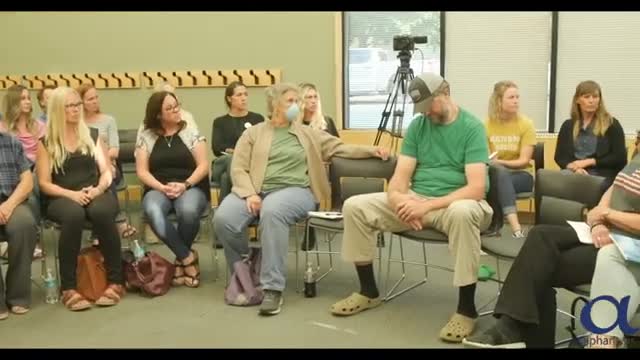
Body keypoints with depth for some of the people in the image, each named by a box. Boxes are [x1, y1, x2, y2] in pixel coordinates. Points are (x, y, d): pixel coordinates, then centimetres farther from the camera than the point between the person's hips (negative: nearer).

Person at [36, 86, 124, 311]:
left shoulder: (92, 136, 15)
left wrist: (98, 189, -12)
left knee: (101, 212, -36)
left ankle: (115, 281, -27)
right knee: (73, 215, -38)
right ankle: (68, 288, -30)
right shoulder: (46, 143, 8)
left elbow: (106, 172, 10)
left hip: (96, 194, 1)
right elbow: (44, 183, 2)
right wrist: (72, 194, -15)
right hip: (61, 198, -1)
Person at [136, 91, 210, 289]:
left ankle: (180, 260, -9)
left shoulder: (191, 133, 7)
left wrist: (185, 185, -16)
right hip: (158, 189, 1)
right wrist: (163, 187, -14)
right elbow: (142, 171, 3)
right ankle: (188, 257, -20)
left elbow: (203, 165, 0)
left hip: (191, 188, -1)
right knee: (152, 212, -35)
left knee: (188, 210, -37)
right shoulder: (146, 137, 9)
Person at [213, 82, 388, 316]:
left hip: (294, 190, -1)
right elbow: (238, 169, 5)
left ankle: (273, 288, -32)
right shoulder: (253, 133, 15)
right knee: (223, 219, -28)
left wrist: (371, 150, 1)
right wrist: (249, 194, -13)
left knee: (272, 211, -38)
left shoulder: (308, 134, 20)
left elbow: (341, 148, 16)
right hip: (256, 190, 1)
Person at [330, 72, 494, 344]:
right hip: (416, 200, 5)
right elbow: (401, 176, 1)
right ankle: (369, 292, 5)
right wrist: (397, 197, -23)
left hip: (456, 203, -5)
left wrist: (427, 206, -27)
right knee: (354, 206, -10)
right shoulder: (417, 126, 7)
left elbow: (477, 188, -19)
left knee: (463, 212, -42)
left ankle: (466, 309, -26)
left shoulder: (471, 127, -9)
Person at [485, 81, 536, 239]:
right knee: (499, 173, -36)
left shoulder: (526, 124, -6)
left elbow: (524, 161, -10)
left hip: (522, 174, -1)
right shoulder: (487, 124, -1)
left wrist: (500, 162, -25)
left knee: (498, 183, -35)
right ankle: (515, 227, -46)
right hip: (496, 173, 1)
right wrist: (490, 162, -23)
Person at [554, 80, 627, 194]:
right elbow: (559, 156, 12)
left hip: (602, 175, -2)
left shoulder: (611, 124, 7)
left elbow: (620, 158, 1)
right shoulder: (568, 125, 18)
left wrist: (589, 162, -7)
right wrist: (574, 167, -10)